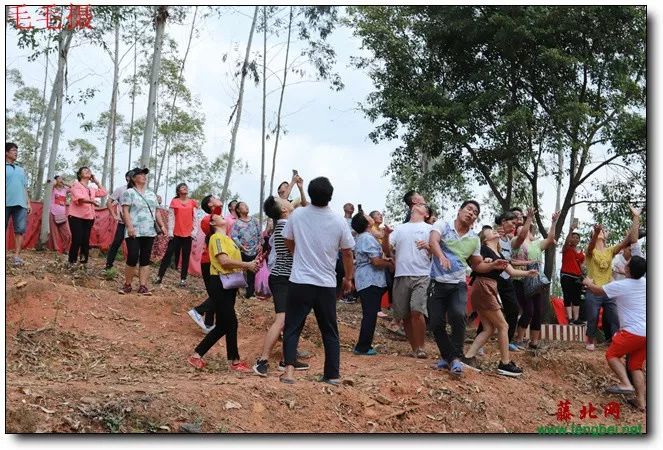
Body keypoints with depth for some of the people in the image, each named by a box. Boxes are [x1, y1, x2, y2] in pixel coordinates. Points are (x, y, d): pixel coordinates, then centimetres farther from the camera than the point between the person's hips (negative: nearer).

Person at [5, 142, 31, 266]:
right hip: (6, 203, -4)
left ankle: (17, 256, -5)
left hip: (20, 204, 4)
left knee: (20, 230, -4)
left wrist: (28, 203, 15)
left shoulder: (21, 170, 23)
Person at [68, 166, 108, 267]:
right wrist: (91, 201, -40)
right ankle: (71, 263, -2)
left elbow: (104, 192, 16)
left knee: (86, 241, 4)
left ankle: (83, 263, 9)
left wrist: (96, 181, 16)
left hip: (89, 218, 6)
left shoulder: (92, 189, 20)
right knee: (77, 240, -11)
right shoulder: (76, 185, -2)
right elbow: (79, 197, -21)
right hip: (76, 217, -6)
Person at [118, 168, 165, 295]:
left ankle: (143, 286, 4)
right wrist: (129, 227, -17)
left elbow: (156, 212, 20)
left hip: (149, 232, 5)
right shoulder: (129, 192, 1)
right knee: (133, 258, -10)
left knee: (145, 260, 3)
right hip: (134, 232, -5)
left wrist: (162, 225, 8)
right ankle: (127, 285, 4)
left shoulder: (151, 194, 19)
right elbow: (125, 211, -7)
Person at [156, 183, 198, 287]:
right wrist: (170, 232, -6)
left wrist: (194, 232, -1)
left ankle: (183, 279, 9)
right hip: (176, 233, -2)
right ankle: (159, 276, 2)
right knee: (168, 254, -2)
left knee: (186, 257, 4)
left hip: (188, 234, 2)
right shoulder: (174, 201, 3)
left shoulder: (192, 202, 7)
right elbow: (171, 217, 0)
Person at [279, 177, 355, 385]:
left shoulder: (297, 215, -5)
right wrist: (348, 278, 18)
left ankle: (289, 369, -8)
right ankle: (333, 374, 16)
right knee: (330, 332, 12)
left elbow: (288, 243, 9)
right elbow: (347, 253, 3)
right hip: (326, 284, 1)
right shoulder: (339, 222, -6)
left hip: (299, 282, -1)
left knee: (292, 328, 7)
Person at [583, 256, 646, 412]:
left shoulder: (619, 286, -11)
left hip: (633, 332, -7)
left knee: (612, 355, 10)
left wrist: (589, 283, 27)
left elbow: (598, 292, 8)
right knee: (636, 365, 15)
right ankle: (641, 401, 11)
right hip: (646, 333, 7)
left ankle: (625, 384, -7)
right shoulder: (644, 282, 5)